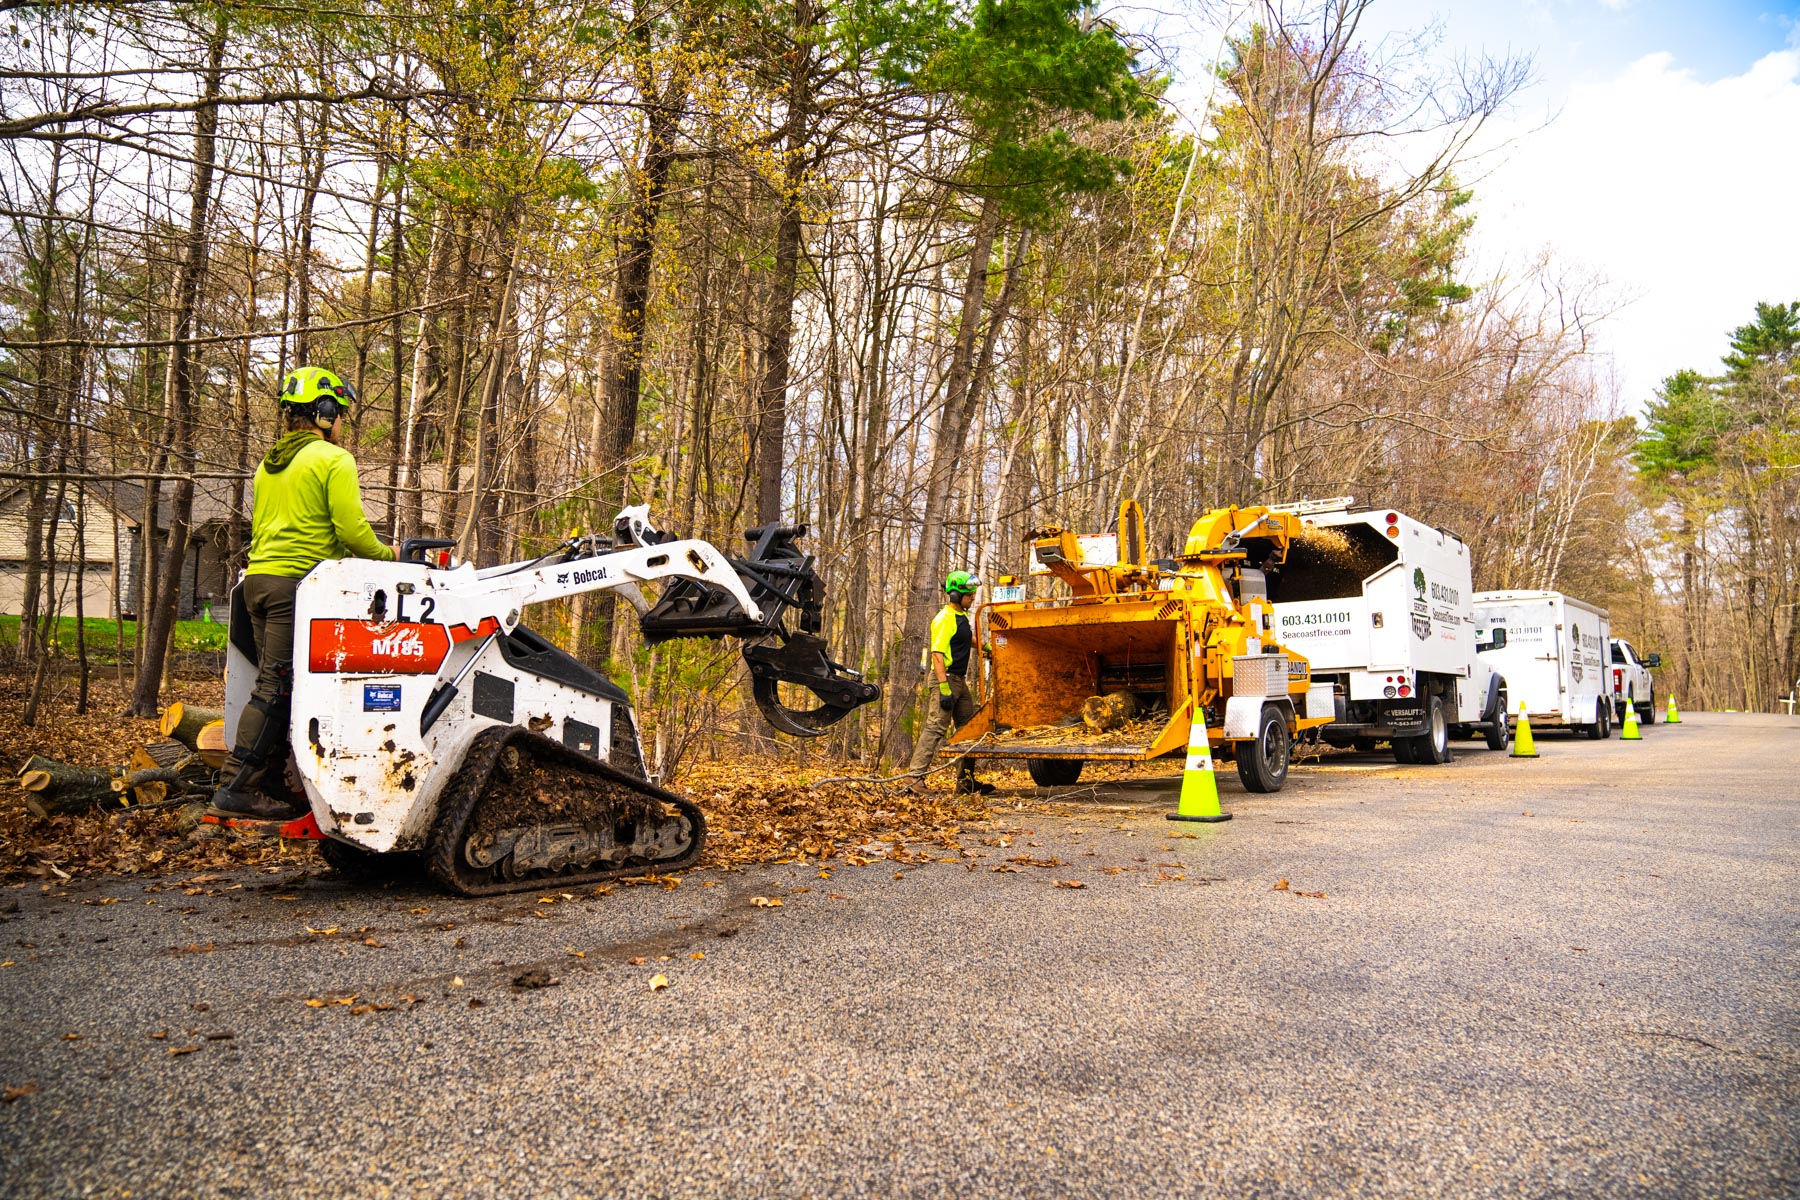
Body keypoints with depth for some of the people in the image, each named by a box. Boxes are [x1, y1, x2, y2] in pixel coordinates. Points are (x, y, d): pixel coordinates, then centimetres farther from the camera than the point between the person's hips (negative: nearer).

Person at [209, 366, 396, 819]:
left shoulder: (269, 463, 21)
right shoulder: (334, 459, -5)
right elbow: (351, 528, -13)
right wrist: (386, 555, 4)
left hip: (259, 577, 9)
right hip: (297, 582, -9)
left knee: (275, 684, 11)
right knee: (277, 687, -8)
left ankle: (270, 784, 13)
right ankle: (235, 788, -9)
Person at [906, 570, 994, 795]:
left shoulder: (961, 616, 14)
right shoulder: (944, 619, -15)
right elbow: (937, 654, -22)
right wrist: (944, 688, -27)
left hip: (959, 680, 10)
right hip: (945, 678, -10)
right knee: (936, 727, -13)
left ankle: (966, 780, 19)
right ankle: (915, 777, -12)